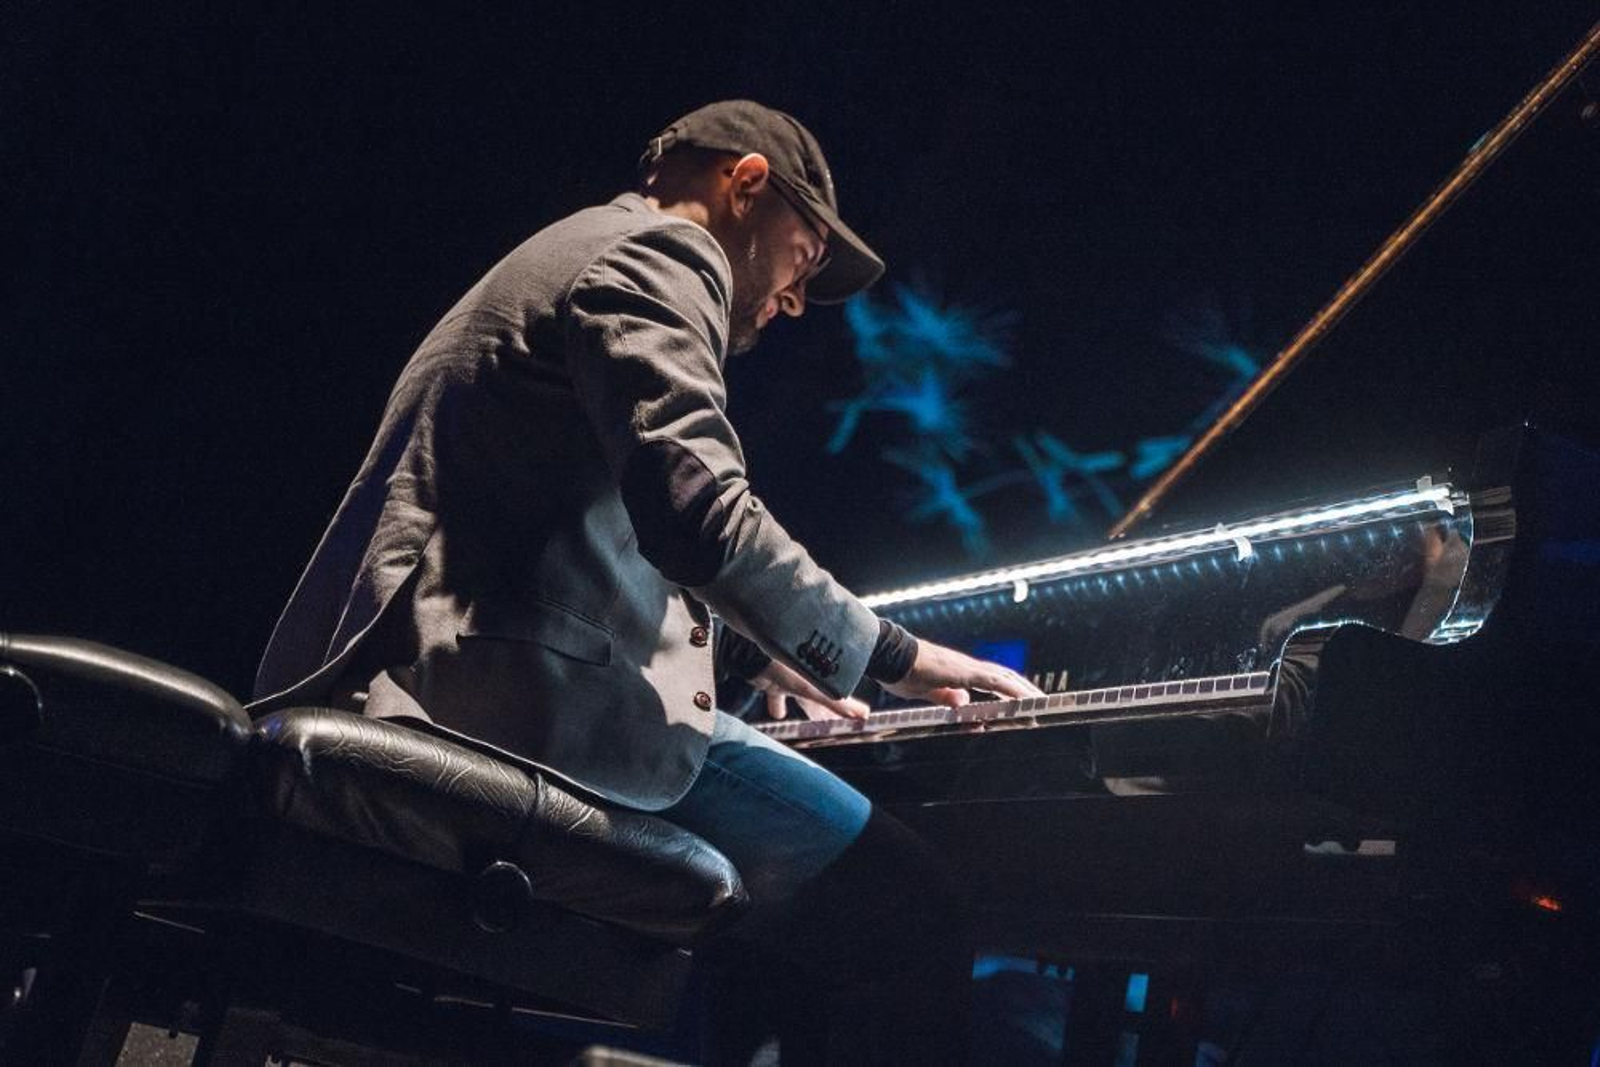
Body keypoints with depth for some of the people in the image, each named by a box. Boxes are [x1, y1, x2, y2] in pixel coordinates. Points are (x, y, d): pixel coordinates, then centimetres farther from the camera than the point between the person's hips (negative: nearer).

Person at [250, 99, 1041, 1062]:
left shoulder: (575, 254, 29)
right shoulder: (659, 254, -2)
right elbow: (699, 515, -19)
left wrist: (749, 649, 37)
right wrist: (889, 655, -8)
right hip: (523, 690, -11)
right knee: (885, 878, -8)